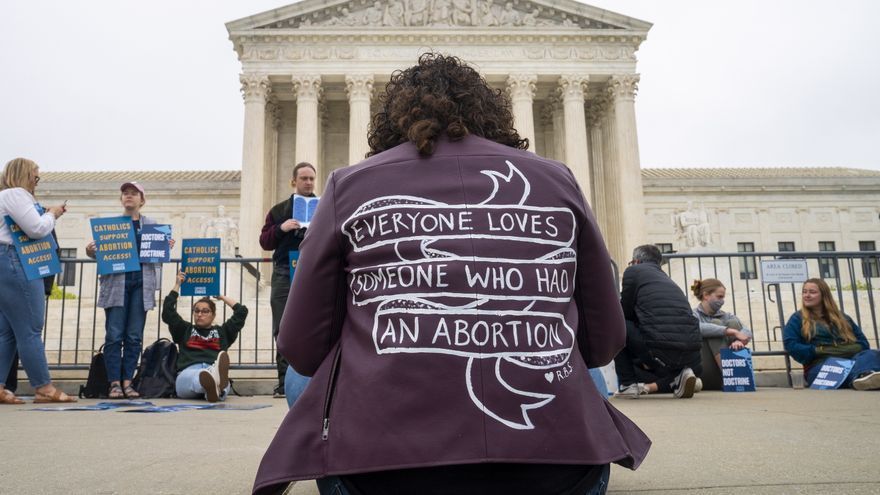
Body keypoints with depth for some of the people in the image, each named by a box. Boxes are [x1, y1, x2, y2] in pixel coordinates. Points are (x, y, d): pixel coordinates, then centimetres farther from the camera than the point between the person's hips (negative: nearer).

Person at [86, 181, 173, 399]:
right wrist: (90, 252, -10)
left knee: (134, 336, 1)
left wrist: (167, 248, -6)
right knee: (114, 335, -4)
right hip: (116, 282, -1)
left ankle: (127, 382, 7)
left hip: (141, 283, 1)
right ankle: (114, 383, 1)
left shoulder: (152, 224, 12)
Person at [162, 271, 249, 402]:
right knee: (193, 376, -44)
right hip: (187, 373, -1)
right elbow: (167, 312, 21)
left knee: (222, 380, -41)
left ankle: (214, 388, -79)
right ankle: (213, 381, -80)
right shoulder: (185, 330, 31)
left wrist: (221, 296, 36)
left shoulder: (222, 332, 30)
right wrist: (177, 286, 26)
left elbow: (242, 311, 26)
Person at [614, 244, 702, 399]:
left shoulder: (633, 270, 9)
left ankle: (628, 384, 9)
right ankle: (675, 380, 2)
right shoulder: (667, 279, 28)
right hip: (691, 355, 7)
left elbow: (625, 314, 11)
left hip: (660, 349, -7)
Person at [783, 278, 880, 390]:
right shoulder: (797, 319, 17)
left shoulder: (841, 317, 29)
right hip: (820, 365, -3)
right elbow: (790, 344, 2)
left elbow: (863, 342, 21)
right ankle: (860, 376, -71)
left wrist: (843, 349, -1)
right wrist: (818, 350, -9)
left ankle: (863, 376, -65)